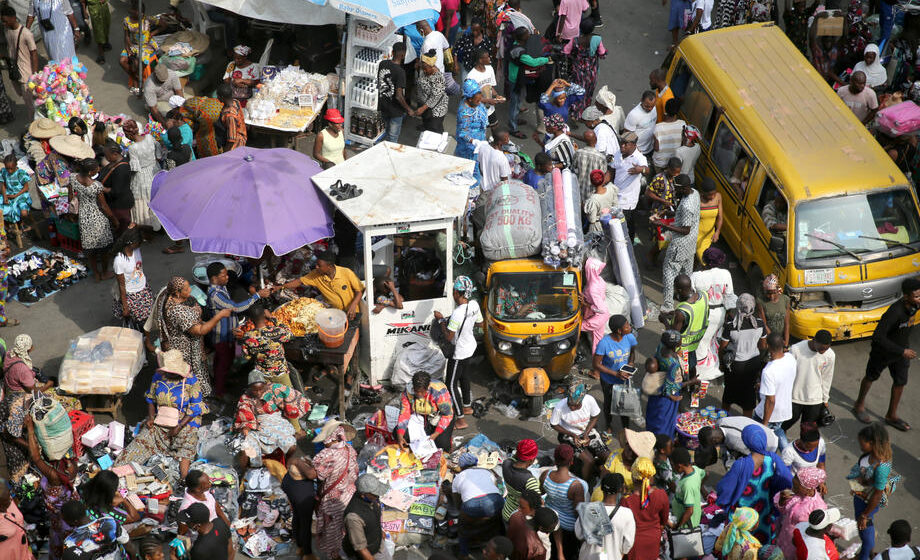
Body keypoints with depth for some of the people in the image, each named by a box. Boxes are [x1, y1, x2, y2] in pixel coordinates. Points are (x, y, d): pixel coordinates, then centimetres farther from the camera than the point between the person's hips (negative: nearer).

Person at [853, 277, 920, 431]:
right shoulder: (894, 312, -39)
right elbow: (877, 336, -39)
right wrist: (901, 351, -37)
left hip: (902, 348, 6)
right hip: (883, 350, -6)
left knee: (900, 382, 12)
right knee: (871, 377, 18)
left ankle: (891, 415, 30)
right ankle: (859, 405, 43)